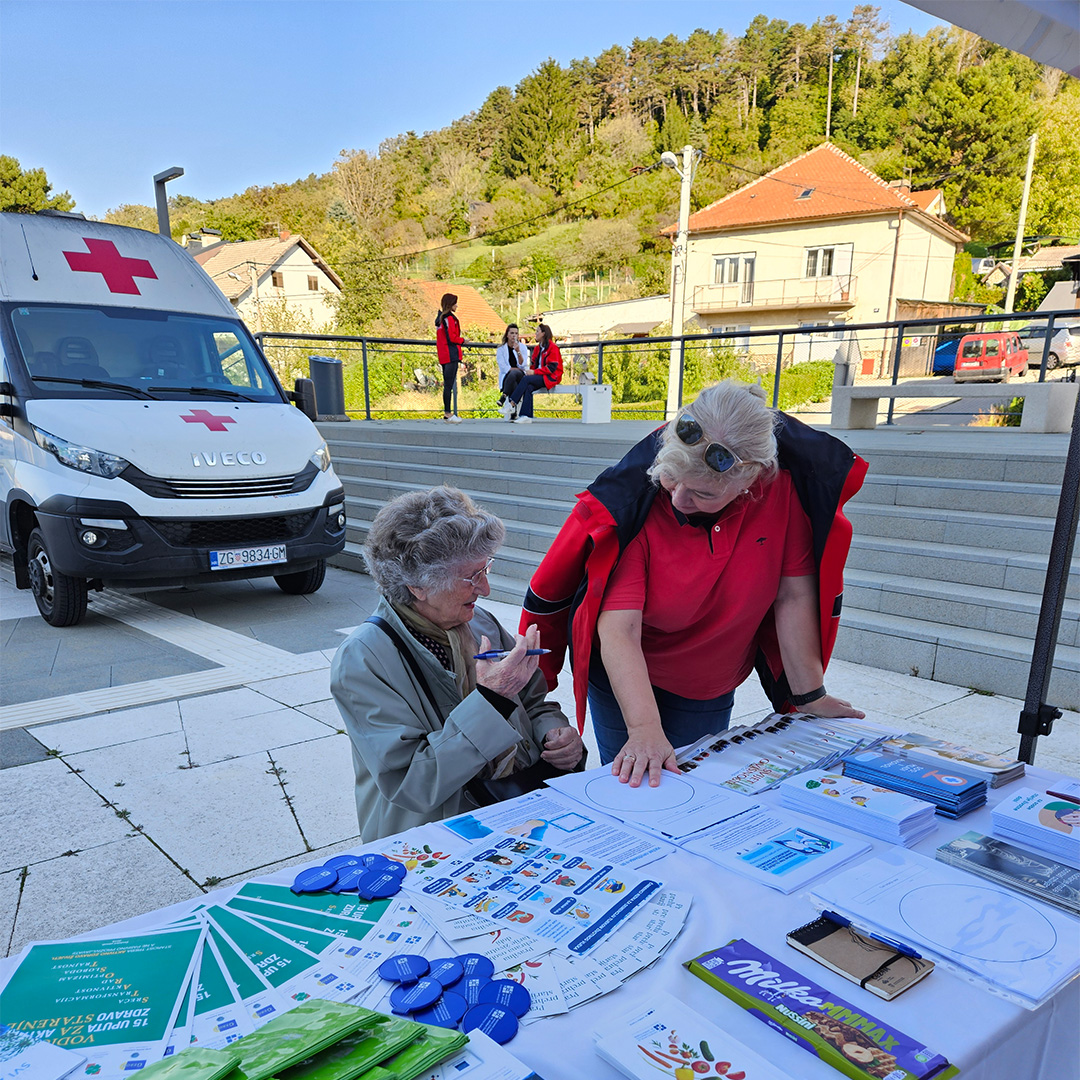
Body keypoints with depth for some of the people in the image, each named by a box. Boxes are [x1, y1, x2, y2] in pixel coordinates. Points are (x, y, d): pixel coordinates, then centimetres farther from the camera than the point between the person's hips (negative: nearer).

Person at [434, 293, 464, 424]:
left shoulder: (440, 318, 17)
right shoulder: (449, 318, -12)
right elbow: (451, 337, -17)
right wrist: (462, 340, -1)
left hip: (443, 356, 10)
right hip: (451, 354, -10)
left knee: (447, 384, 12)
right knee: (449, 385, -9)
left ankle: (447, 413, 15)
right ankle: (448, 413, -9)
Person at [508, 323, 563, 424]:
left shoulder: (552, 347, -7)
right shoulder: (537, 348, 18)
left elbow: (552, 367, -15)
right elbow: (533, 364, 22)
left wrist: (535, 372, -19)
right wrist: (531, 371, -1)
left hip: (551, 377, -6)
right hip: (539, 377, 6)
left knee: (526, 379, -28)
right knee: (528, 388, -25)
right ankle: (527, 417, -33)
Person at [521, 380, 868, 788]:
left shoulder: (781, 486, -23)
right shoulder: (634, 504, -29)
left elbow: (794, 595, -15)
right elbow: (619, 630, -33)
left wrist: (809, 695, -10)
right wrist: (644, 727, -42)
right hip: (626, 680, -2)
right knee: (634, 788, 6)